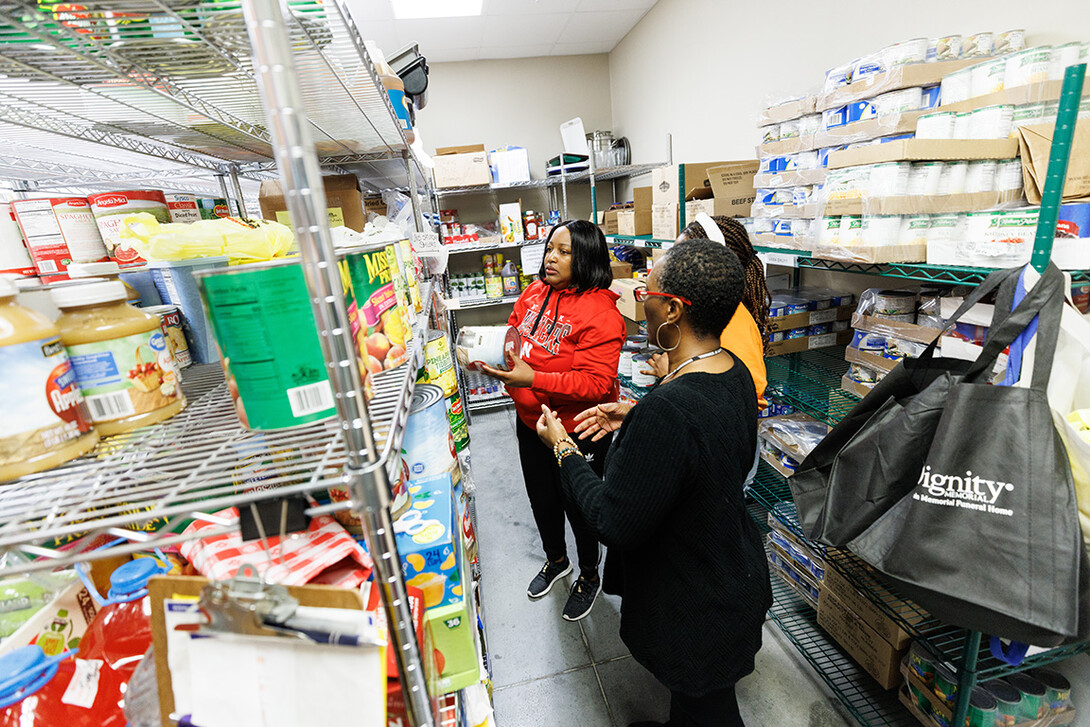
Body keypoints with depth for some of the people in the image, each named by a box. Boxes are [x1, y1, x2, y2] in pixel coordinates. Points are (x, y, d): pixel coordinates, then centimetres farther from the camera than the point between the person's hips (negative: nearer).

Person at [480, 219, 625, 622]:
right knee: (541, 499, 24)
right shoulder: (534, 293, 0)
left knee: (578, 505, 15)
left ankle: (589, 575, 46)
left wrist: (532, 379, -34)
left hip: (577, 432, -7)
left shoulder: (600, 312, -23)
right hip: (530, 422, 7)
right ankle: (556, 560, 54)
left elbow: (596, 383, -27)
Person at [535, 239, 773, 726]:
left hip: (696, 613, -8)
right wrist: (637, 416, 2)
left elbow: (615, 524, -28)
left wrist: (563, 449, -16)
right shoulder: (735, 373, -8)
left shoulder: (665, 411, -39)